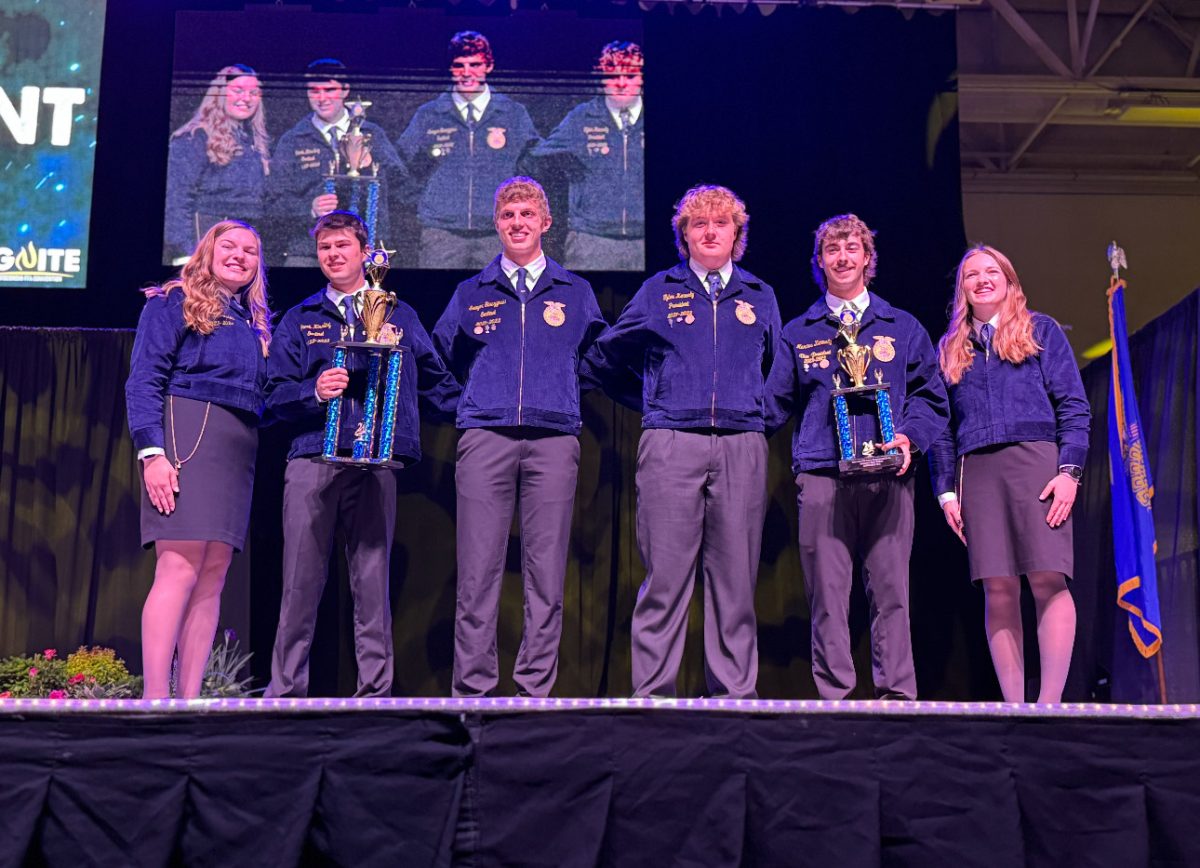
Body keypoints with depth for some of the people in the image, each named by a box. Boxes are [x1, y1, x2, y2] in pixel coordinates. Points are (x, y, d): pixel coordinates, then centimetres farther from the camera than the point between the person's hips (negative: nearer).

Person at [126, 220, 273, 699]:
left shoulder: (255, 322, 23)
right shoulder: (174, 302, 5)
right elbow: (144, 380, -4)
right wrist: (151, 452, -15)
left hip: (238, 451, 7)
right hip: (188, 436, -6)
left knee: (212, 578, 1)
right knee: (179, 570, -15)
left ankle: (190, 699, 1)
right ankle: (155, 700, -16)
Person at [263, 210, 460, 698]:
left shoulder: (399, 316, 18)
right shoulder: (299, 320, 17)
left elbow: (435, 381, 19)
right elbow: (274, 395, 9)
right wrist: (314, 392, -10)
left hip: (376, 461, 0)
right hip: (312, 460, 1)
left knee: (372, 579, -1)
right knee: (301, 580, -1)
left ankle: (376, 689, 4)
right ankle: (285, 690, 6)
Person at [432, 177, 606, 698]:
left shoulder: (575, 292, 16)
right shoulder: (471, 293, 16)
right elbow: (448, 355, 26)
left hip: (554, 439, 0)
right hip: (486, 437, 0)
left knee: (546, 574, -2)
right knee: (478, 572, -6)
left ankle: (536, 689, 3)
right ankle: (472, 691, -2)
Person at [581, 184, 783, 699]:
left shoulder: (760, 297, 17)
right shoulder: (658, 291, 12)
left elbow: (774, 371, 30)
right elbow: (602, 361, 19)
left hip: (742, 448, 2)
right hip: (670, 445, -2)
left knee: (735, 579, 2)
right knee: (665, 576, -4)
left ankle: (736, 695, 8)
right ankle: (652, 695, 0)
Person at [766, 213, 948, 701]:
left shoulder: (903, 328, 17)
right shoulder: (798, 333, 17)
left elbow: (930, 396, 14)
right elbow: (776, 403, 14)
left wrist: (910, 437, -4)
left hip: (888, 476, 0)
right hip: (821, 476, 0)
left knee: (890, 588, -3)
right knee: (826, 591, -3)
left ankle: (897, 696, 1)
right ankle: (832, 697, 0)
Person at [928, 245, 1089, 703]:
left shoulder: (1041, 330, 14)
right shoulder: (952, 348, 21)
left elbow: (1074, 405, 6)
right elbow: (942, 426, 17)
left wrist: (1070, 470, -6)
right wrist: (946, 490, 7)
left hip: (1034, 459, -2)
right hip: (976, 471, 2)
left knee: (1048, 579, -13)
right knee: (998, 590, -4)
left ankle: (1050, 702, -11)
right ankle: (1013, 705, -2)